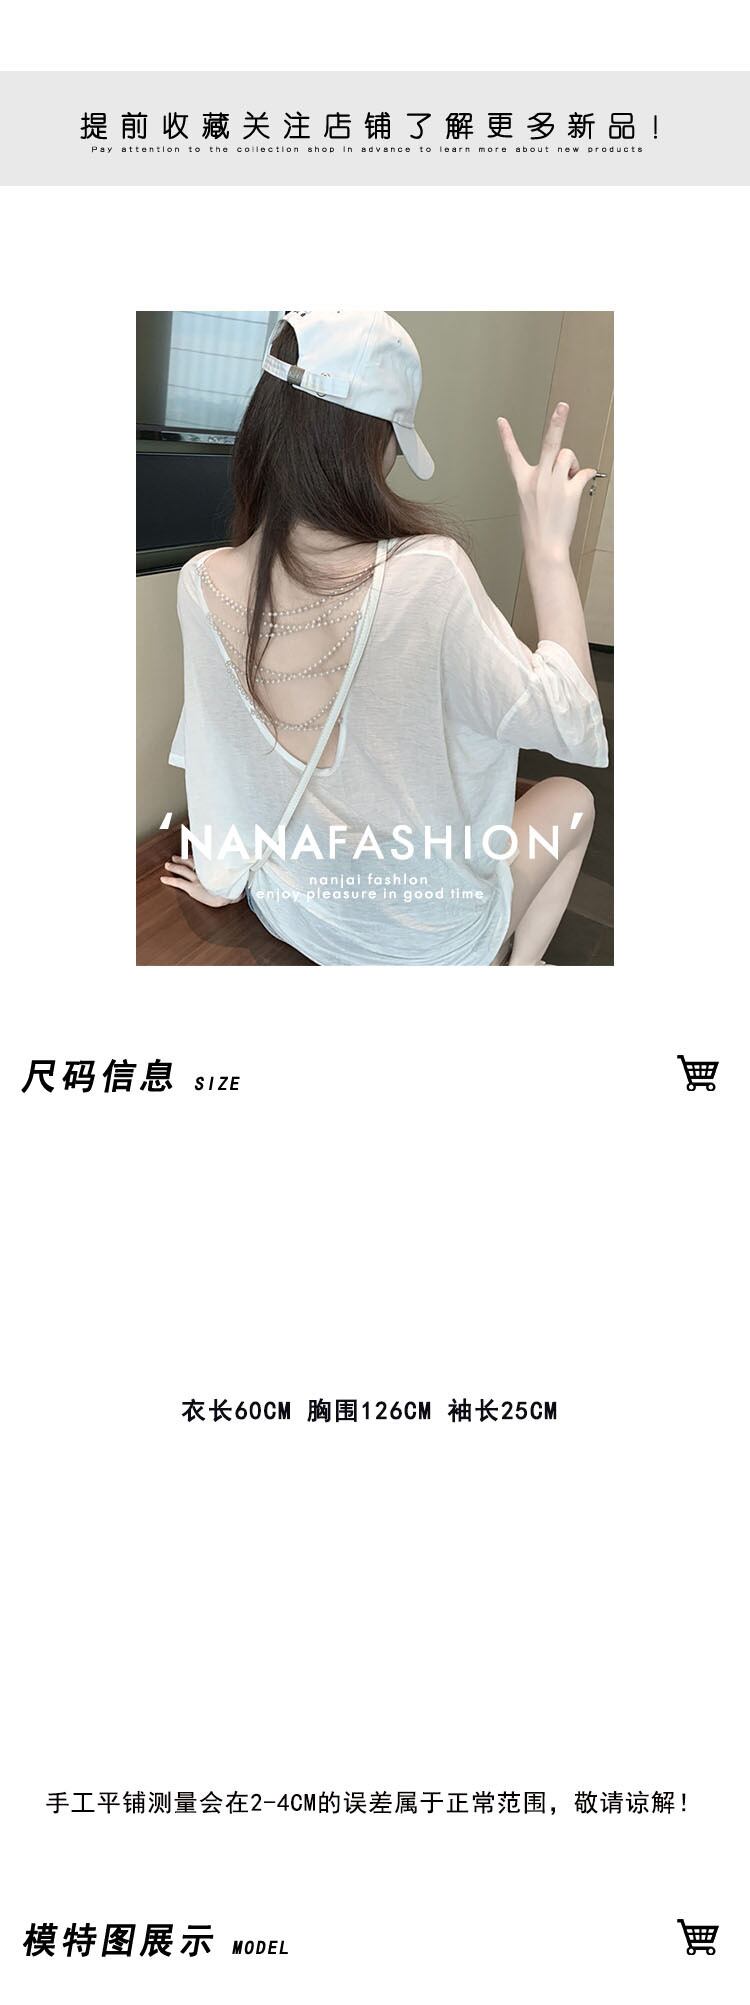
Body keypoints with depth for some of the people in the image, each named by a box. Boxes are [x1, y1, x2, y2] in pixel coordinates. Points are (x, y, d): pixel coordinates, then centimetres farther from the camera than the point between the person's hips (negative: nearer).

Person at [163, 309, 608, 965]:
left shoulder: (203, 584, -16)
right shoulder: (427, 577, -32)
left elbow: (214, 755, -1)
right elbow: (573, 729, -20)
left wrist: (222, 879, 17)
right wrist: (549, 547, -13)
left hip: (288, 912, 5)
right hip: (424, 940, -5)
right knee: (573, 802, 26)